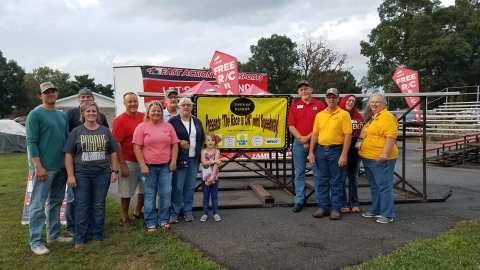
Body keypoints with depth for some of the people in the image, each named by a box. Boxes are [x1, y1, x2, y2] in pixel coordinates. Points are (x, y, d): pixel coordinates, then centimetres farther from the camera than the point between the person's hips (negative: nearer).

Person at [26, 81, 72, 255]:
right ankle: (35, 241, 7)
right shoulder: (35, 114, -7)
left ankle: (54, 234, 25)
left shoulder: (62, 115, 13)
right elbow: (31, 142, -12)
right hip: (44, 167, -7)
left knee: (56, 202, 14)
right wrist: (38, 167, -19)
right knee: (38, 204, -1)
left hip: (61, 166, 7)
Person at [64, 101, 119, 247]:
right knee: (82, 206, 3)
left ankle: (97, 235, 19)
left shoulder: (105, 131, 8)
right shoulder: (76, 132, 2)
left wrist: (114, 171, 3)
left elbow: (113, 153, 10)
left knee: (99, 205, 8)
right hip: (81, 174, -1)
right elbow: (68, 154, 0)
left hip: (102, 174, 2)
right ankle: (79, 238, 13)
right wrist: (70, 175, -7)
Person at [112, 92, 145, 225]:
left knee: (144, 189, 18)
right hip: (129, 161, -6)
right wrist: (122, 164, -16)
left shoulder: (144, 117, 4)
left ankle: (138, 211, 39)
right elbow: (116, 144, -13)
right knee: (126, 191, 6)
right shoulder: (120, 120, -11)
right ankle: (124, 217, 23)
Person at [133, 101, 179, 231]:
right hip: (149, 167, -3)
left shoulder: (168, 126, 9)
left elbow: (174, 145, 10)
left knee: (166, 194, 6)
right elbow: (137, 148, -5)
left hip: (165, 166, 3)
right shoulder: (141, 127, 0)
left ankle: (163, 220, 21)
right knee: (150, 195, 5)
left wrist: (173, 162, 1)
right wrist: (142, 165, -11)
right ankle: (150, 223, 16)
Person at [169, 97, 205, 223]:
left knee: (190, 186, 9)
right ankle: (175, 212, 9)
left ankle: (187, 211, 20)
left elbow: (201, 138, 19)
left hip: (193, 159, 5)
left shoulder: (197, 121, 14)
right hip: (179, 159, -5)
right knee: (178, 187, -3)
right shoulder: (173, 121, -2)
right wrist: (179, 142, -16)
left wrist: (199, 153, 11)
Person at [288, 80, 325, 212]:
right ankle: (299, 201, 13)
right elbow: (291, 126, 3)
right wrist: (301, 139, -9)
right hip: (298, 143, 2)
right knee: (299, 172, 6)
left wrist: (308, 137, -10)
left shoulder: (319, 105, 1)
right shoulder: (295, 105, 8)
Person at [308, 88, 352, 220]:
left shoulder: (344, 114, -4)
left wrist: (344, 155, -15)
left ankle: (335, 208, 15)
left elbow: (348, 135, -9)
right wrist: (311, 152, 5)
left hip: (336, 151, -4)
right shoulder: (319, 115, 10)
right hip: (320, 150, 5)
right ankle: (323, 207, 20)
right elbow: (315, 134, 11)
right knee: (321, 180, 8)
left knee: (336, 181, 4)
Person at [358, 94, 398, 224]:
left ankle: (387, 214, 2)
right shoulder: (371, 118, 18)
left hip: (380, 159, -10)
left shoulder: (387, 117, -11)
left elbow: (391, 136, -20)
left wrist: (385, 153, -27)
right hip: (368, 158, 10)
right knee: (374, 186, 17)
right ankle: (376, 210, 28)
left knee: (384, 186, -5)